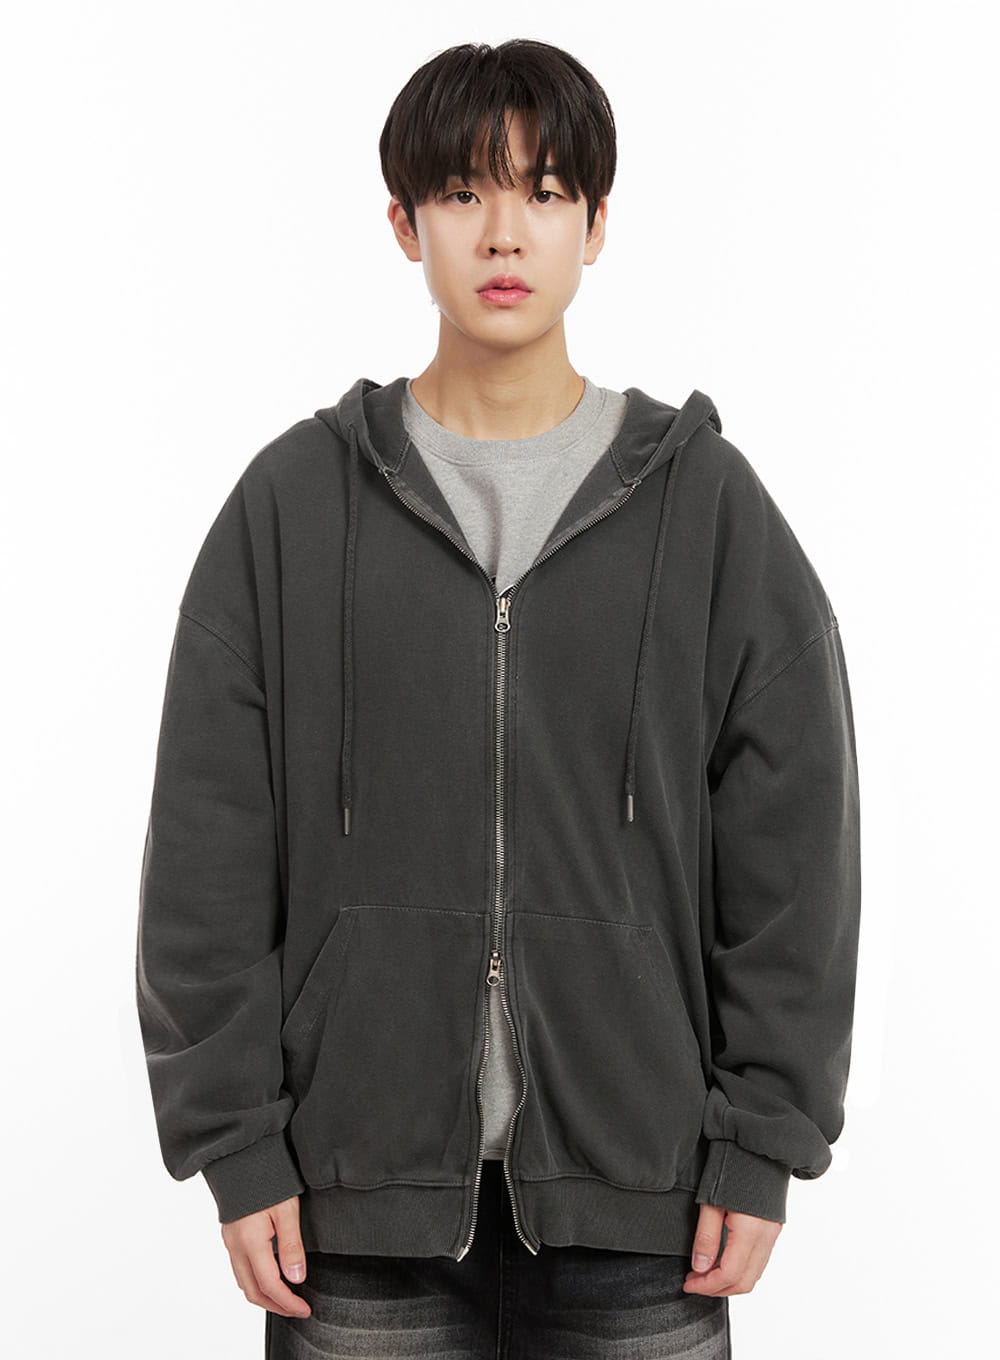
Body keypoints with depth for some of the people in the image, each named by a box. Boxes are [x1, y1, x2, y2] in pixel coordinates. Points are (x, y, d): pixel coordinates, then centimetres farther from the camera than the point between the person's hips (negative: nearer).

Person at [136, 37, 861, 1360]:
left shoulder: (709, 503, 1)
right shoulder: (294, 501, 1)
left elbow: (793, 845, 1)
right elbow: (209, 856, 1)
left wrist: (762, 1146, -2)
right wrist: (235, 1143, -3)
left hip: (635, 1186, 0)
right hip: (365, 1184, 0)